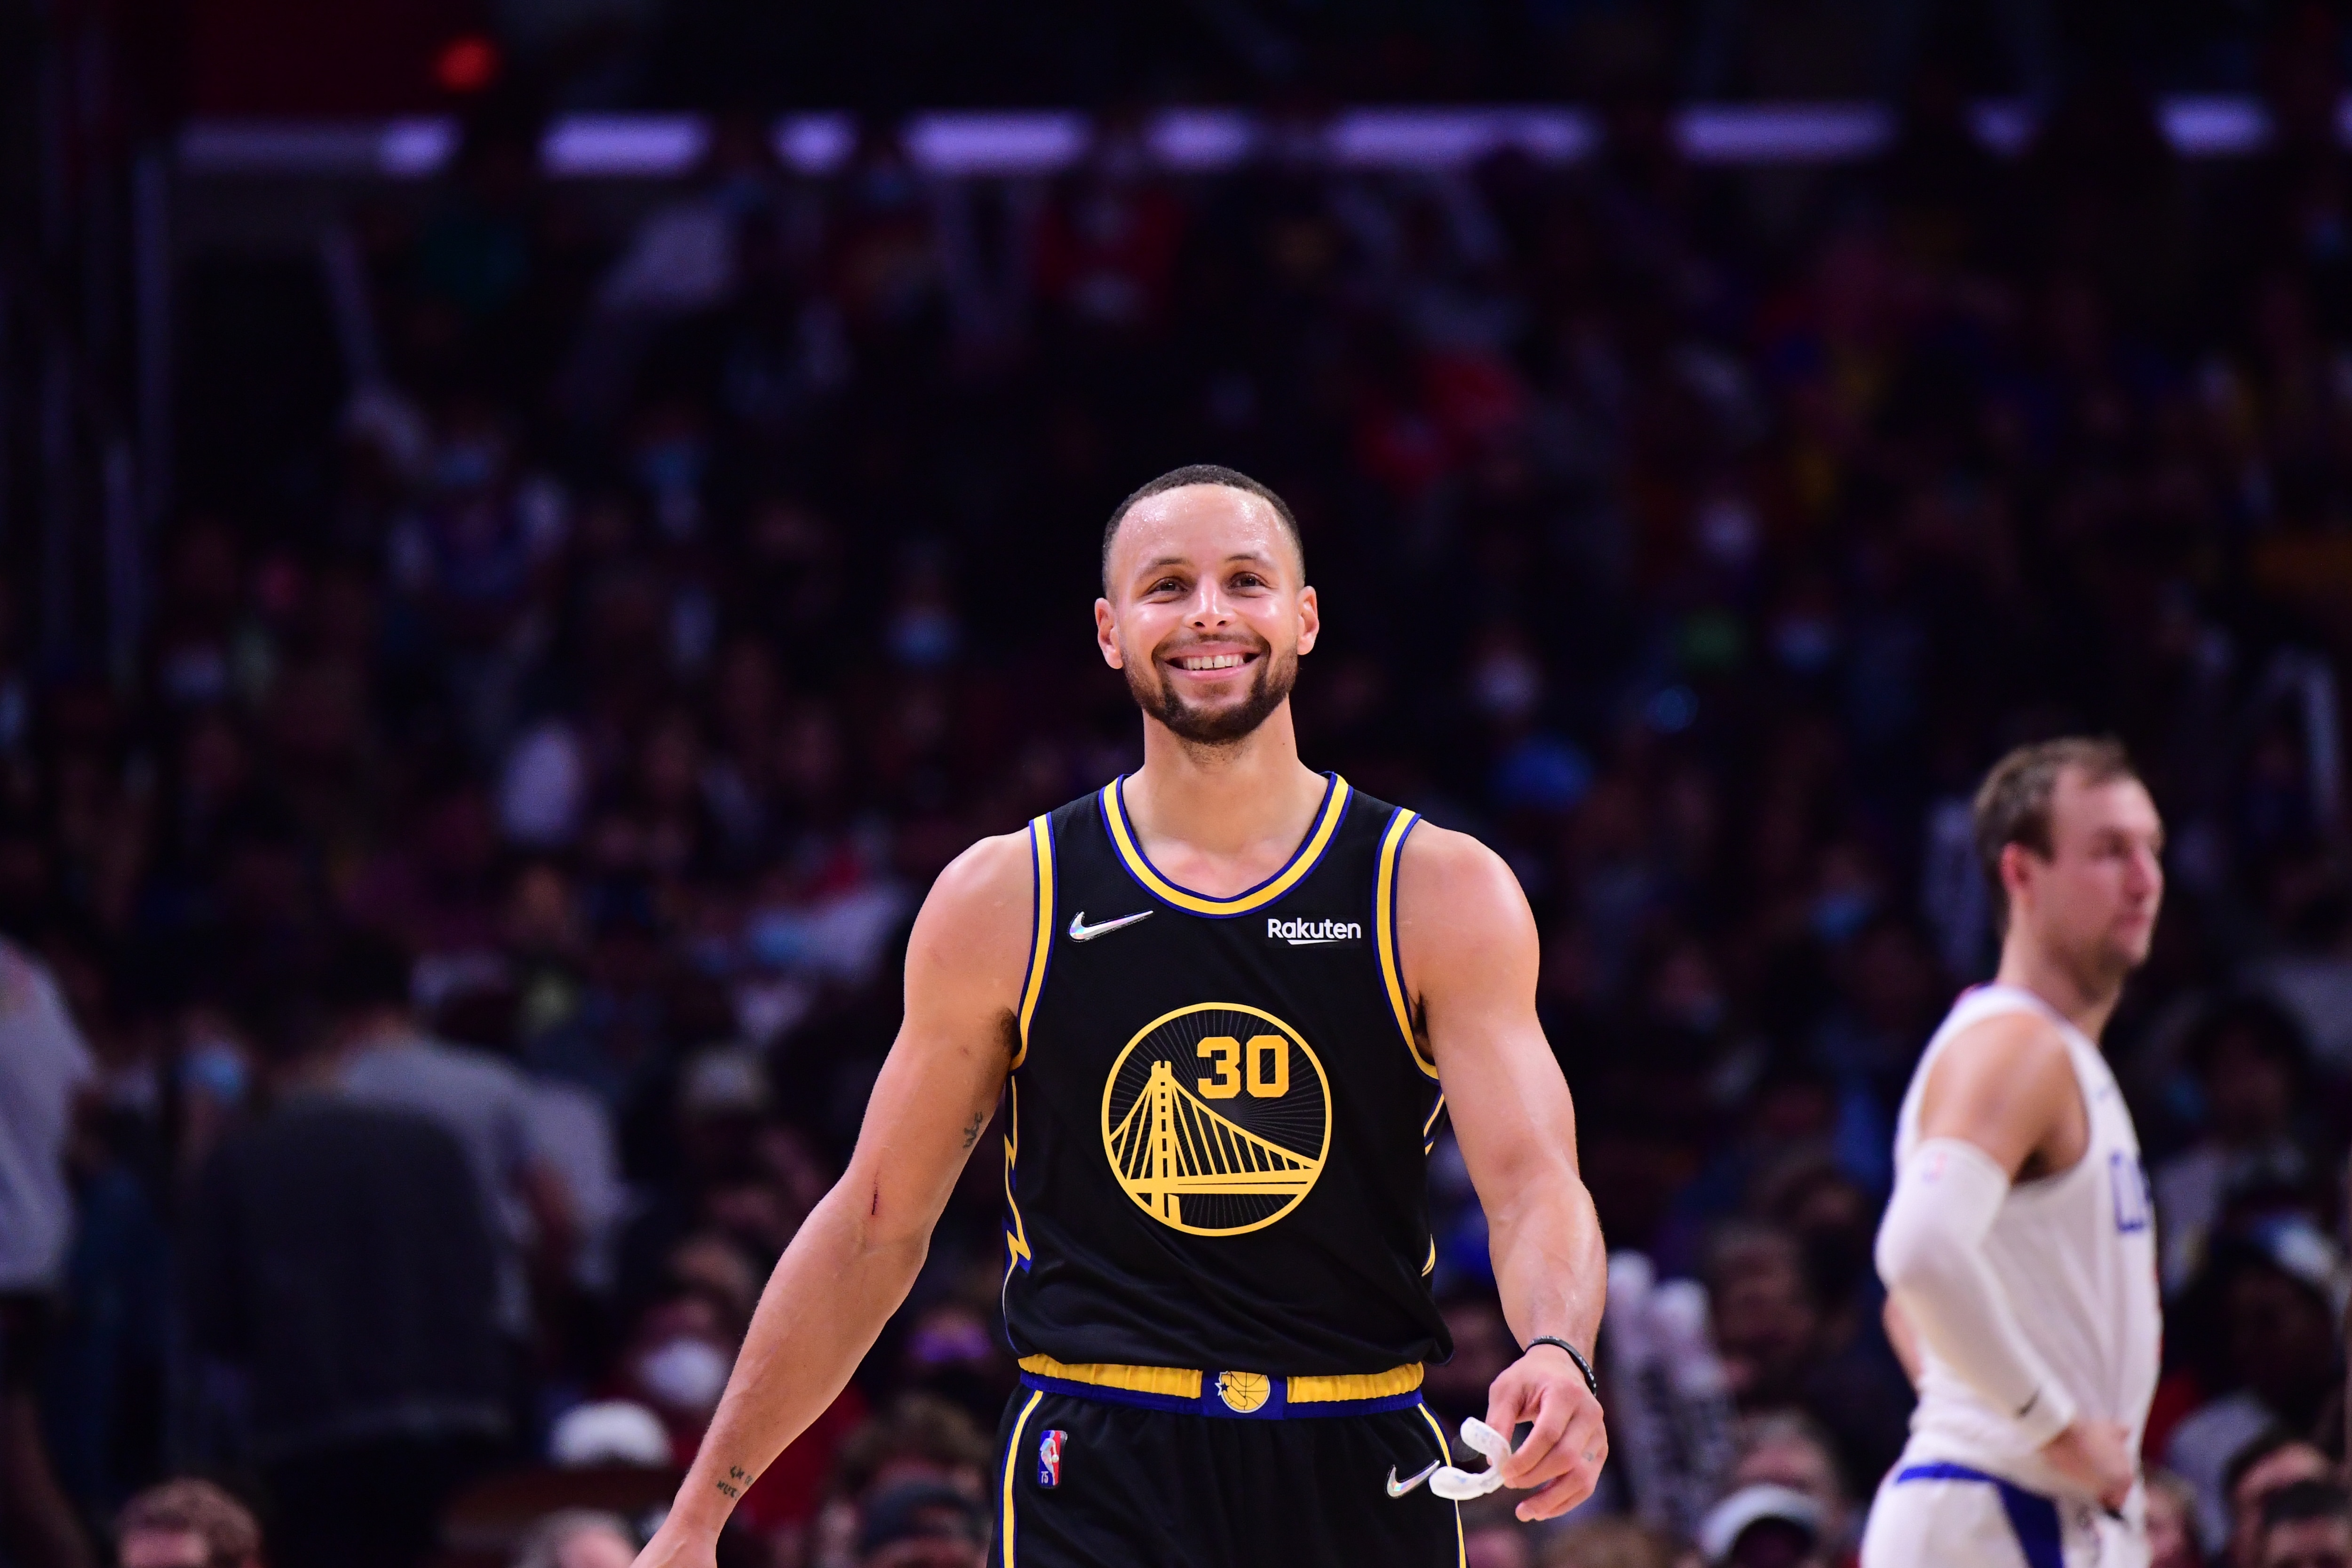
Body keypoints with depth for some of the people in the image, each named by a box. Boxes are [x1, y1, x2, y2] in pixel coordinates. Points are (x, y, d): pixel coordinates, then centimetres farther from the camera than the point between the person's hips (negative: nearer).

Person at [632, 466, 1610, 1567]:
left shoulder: (1443, 895, 1)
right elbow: (873, 1227, 8)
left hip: (1359, 1479, 1)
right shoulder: (1002, 902, 3)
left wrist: (1557, 1353, -33)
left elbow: (1532, 1182, -9)